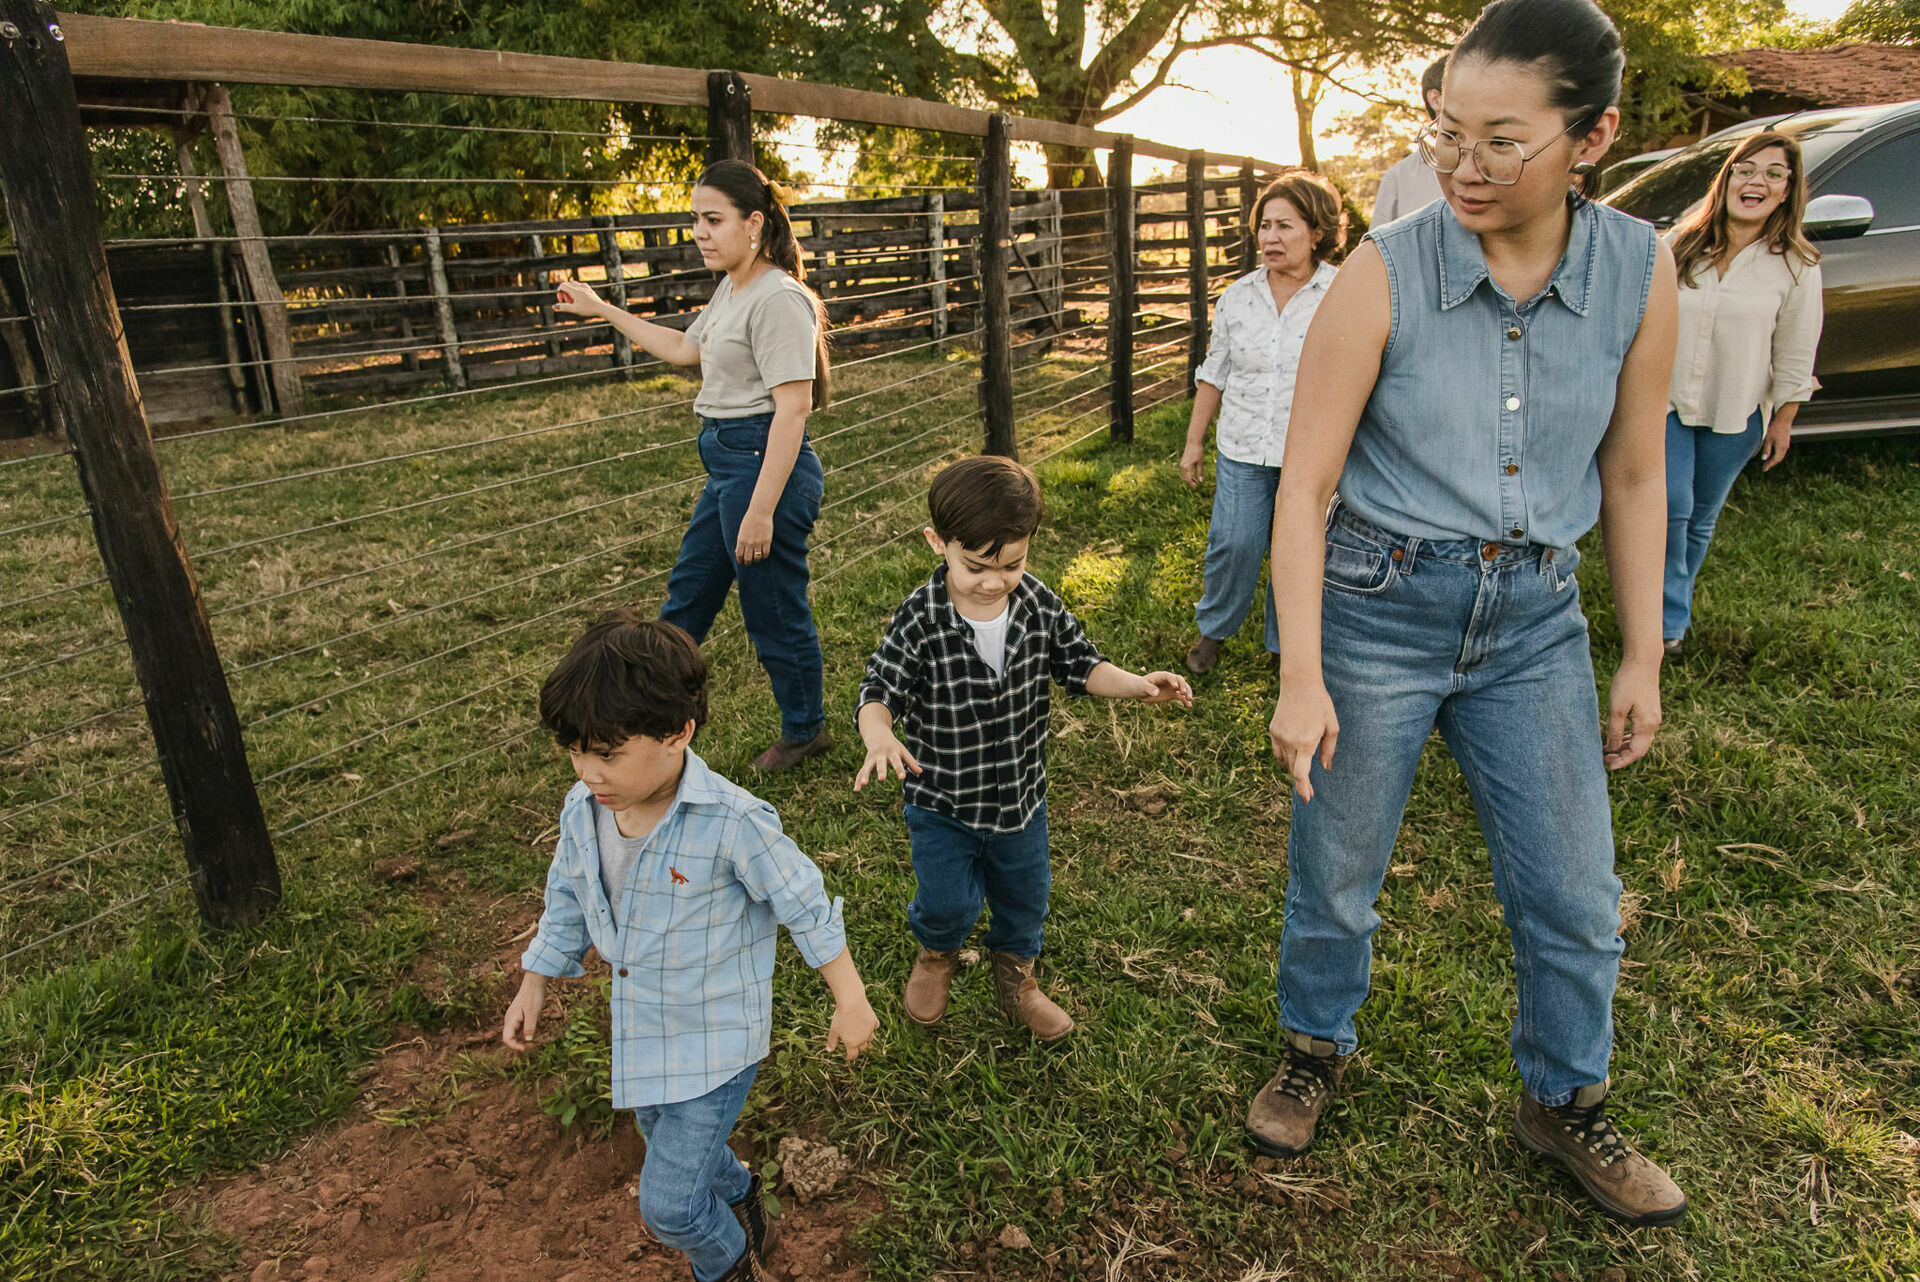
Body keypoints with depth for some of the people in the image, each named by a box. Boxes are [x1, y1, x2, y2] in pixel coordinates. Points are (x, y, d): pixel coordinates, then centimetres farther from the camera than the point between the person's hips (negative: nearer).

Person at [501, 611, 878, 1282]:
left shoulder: (732, 823, -33)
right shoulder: (583, 810, -14)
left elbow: (806, 907, -19)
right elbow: (567, 900, 6)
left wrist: (850, 1001, -10)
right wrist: (532, 989, 14)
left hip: (717, 1035, -6)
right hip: (642, 1025, 7)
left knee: (666, 1202, 1)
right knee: (664, 1137, 30)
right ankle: (739, 1203, 63)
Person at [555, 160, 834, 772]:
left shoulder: (779, 299, -18)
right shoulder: (731, 290, 12)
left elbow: (792, 408, -23)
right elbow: (685, 349, 30)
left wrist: (761, 510, -25)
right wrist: (602, 310, 33)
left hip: (766, 466, -11)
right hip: (727, 465, 11)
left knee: (774, 612, 3)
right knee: (689, 591, 22)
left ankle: (805, 730, 25)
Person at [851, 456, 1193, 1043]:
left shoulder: (1039, 604, -12)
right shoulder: (920, 619, -22)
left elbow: (1079, 663, -2)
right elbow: (881, 689, -22)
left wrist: (1137, 685, -19)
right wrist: (880, 736, -43)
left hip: (1021, 791, 4)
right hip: (942, 799, -3)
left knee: (1025, 895, 20)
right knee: (949, 900, 5)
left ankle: (1015, 978, 49)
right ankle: (936, 956, 43)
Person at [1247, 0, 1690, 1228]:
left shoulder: (1640, 270, -4)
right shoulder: (1384, 274, -14)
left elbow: (1632, 476, 6)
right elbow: (1303, 488, -12)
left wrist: (1643, 657, 9)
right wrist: (1300, 678, -15)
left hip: (1535, 618, 3)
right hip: (1378, 607, -3)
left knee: (1576, 901, 13)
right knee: (1337, 874, 11)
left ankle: (1565, 1104, 40)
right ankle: (1317, 1048, 41)